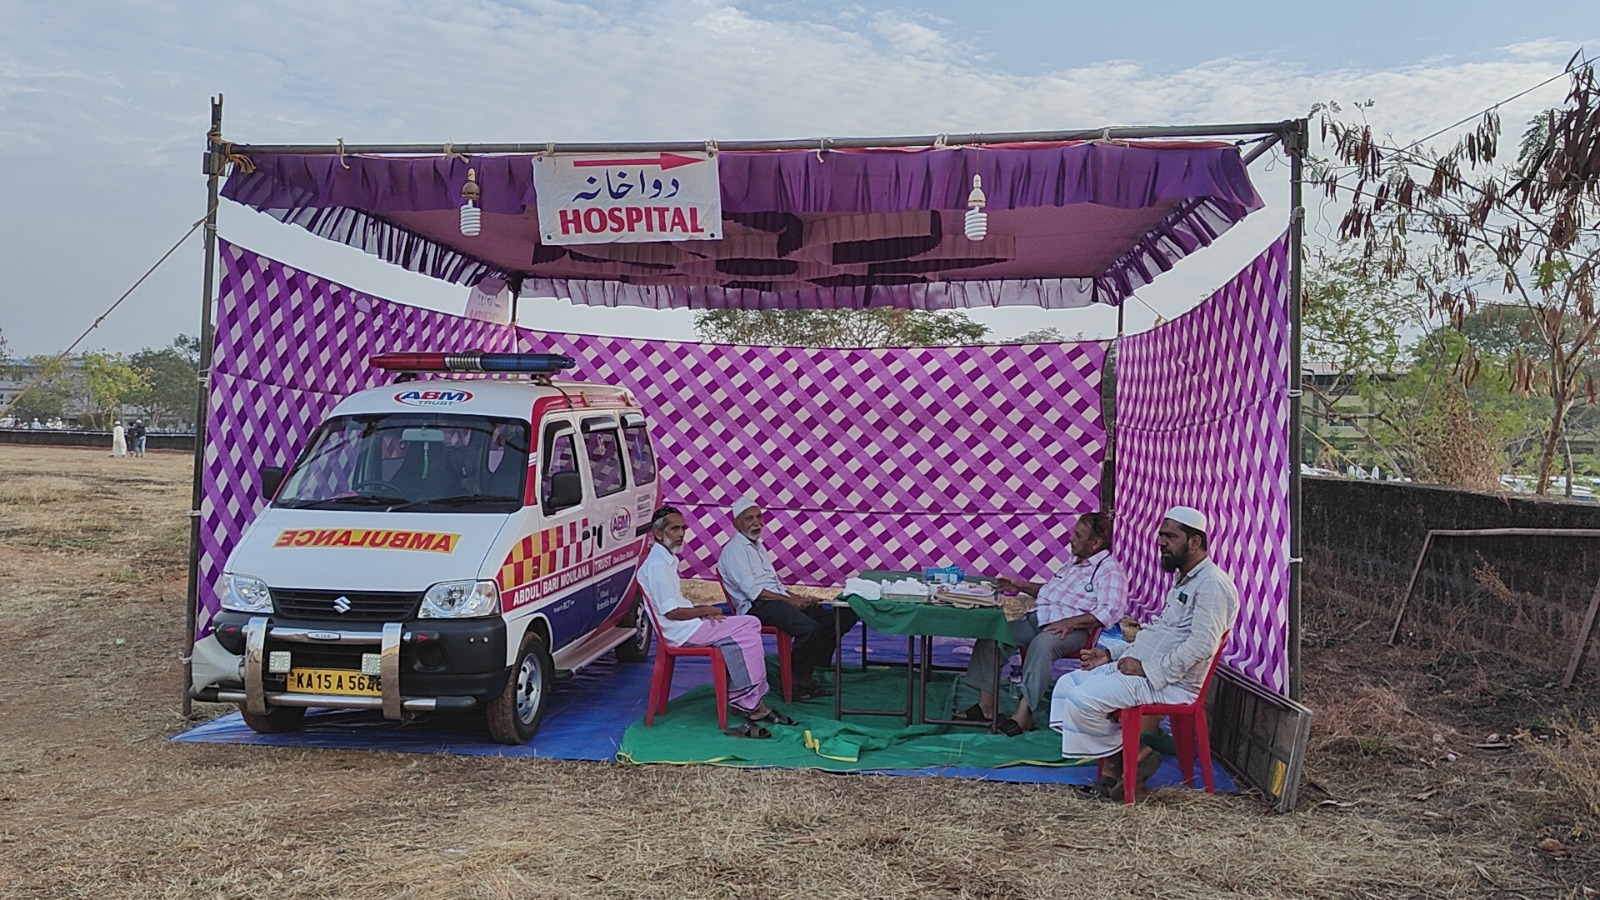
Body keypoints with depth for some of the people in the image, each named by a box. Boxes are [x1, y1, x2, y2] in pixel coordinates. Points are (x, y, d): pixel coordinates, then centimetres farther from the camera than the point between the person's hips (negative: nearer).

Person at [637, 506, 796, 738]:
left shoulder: (667, 560, 17)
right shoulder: (657, 565, -16)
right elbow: (671, 612, -20)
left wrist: (703, 612, 3)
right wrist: (705, 611, -9)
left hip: (687, 624, 10)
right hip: (680, 632, -10)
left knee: (750, 624, -1)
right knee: (746, 632, -14)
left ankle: (742, 701, -5)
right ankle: (751, 705, -8)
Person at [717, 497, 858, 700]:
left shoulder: (758, 546, 25)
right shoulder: (734, 550, -5)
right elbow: (752, 590, -15)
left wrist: (800, 598, 7)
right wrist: (790, 600, -17)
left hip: (777, 600, 10)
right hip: (757, 607, -9)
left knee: (836, 618, -3)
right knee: (809, 628, -31)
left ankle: (816, 671, 0)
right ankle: (800, 683, -13)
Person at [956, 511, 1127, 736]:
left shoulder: (1110, 571, -5)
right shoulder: (1074, 562, 23)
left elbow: (1109, 611, -18)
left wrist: (1070, 622, -25)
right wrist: (1022, 586, 22)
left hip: (1071, 628, -9)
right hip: (1038, 617, 9)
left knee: (1042, 643, -40)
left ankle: (1024, 713, -35)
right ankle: (986, 704, -11)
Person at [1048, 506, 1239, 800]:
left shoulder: (1212, 584, -14)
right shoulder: (1185, 581, 20)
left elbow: (1202, 645, -24)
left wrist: (1148, 669, -21)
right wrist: (1114, 654, 15)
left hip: (1171, 683, -11)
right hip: (1140, 666, 11)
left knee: (1082, 699, -22)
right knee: (1067, 684, 5)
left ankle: (1134, 755, 0)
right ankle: (1110, 764, 2)